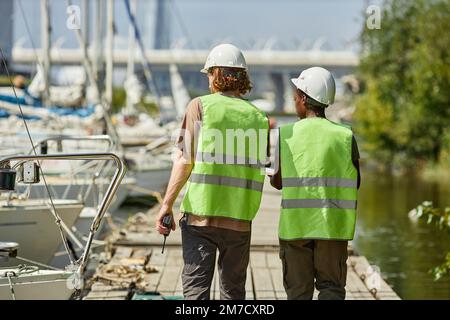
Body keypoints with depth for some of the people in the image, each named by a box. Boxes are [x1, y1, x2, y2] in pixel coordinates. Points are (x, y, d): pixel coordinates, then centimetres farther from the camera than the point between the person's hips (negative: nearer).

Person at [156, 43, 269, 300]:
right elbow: (260, 170, 7)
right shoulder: (258, 117, 5)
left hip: (200, 214, -3)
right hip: (240, 218, 3)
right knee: (233, 290, 14)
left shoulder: (201, 106, -4)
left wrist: (167, 204, -8)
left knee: (196, 288, -2)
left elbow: (185, 160, -9)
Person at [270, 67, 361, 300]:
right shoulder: (345, 136, -4)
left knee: (298, 290, 11)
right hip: (332, 225, 0)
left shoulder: (286, 135, -5)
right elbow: (355, 183, 5)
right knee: (331, 286, 9)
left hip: (295, 225, 0)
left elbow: (276, 182, 5)